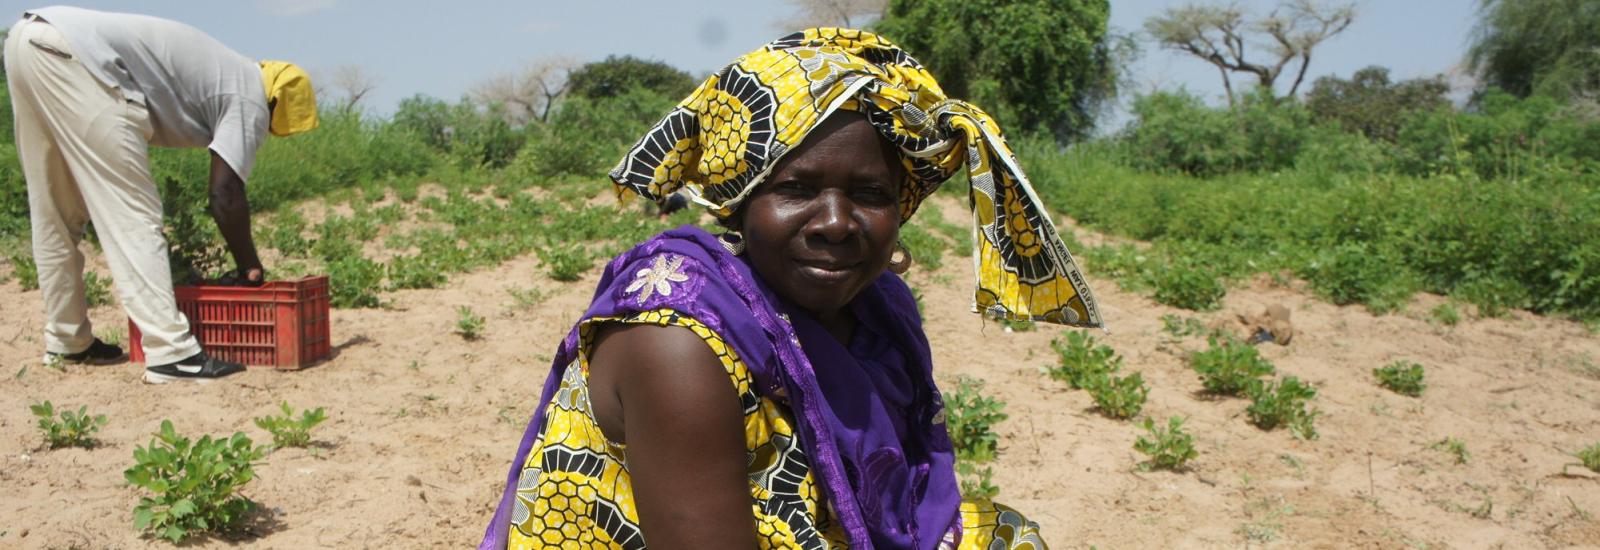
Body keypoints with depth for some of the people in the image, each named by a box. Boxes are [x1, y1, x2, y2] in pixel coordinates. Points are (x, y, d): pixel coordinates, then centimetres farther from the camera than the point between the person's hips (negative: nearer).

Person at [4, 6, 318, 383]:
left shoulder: (225, 75, 26)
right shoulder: (250, 99, 1)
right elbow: (225, 195, -5)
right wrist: (250, 267, 6)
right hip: (70, 53, -10)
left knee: (54, 216, 17)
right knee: (133, 214, -8)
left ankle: (67, 341, 28)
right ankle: (171, 353, -11)